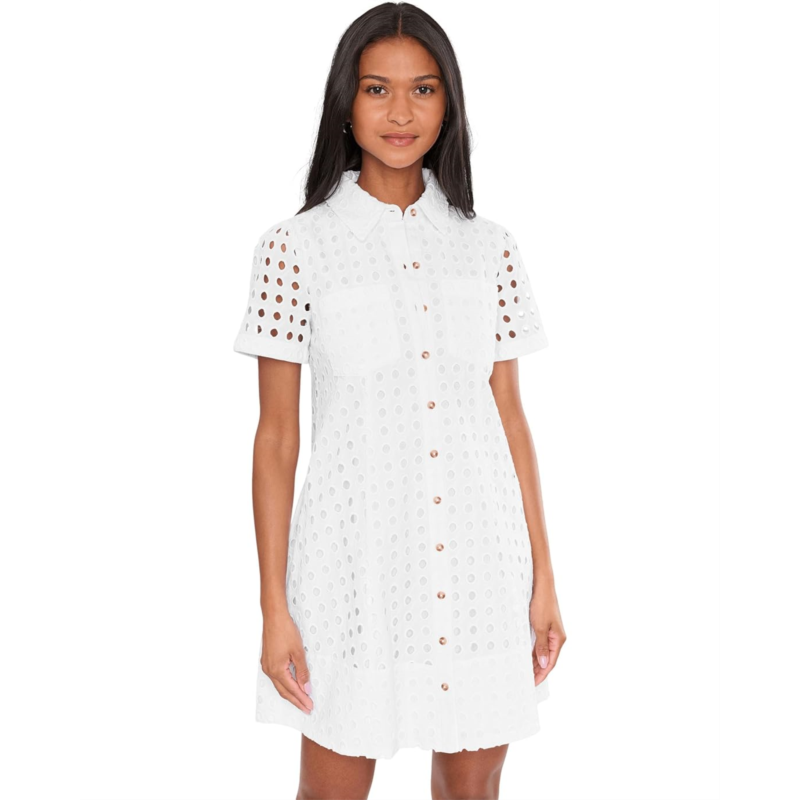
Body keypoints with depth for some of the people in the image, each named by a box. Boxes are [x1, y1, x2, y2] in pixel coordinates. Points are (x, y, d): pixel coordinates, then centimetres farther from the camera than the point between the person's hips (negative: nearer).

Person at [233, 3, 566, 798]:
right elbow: (276, 436, -3)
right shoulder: (297, 248, -4)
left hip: (480, 564, 3)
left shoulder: (490, 249, 4)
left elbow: (510, 418, 8)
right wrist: (274, 607, -4)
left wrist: (543, 576, 7)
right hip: (357, 560, -2)